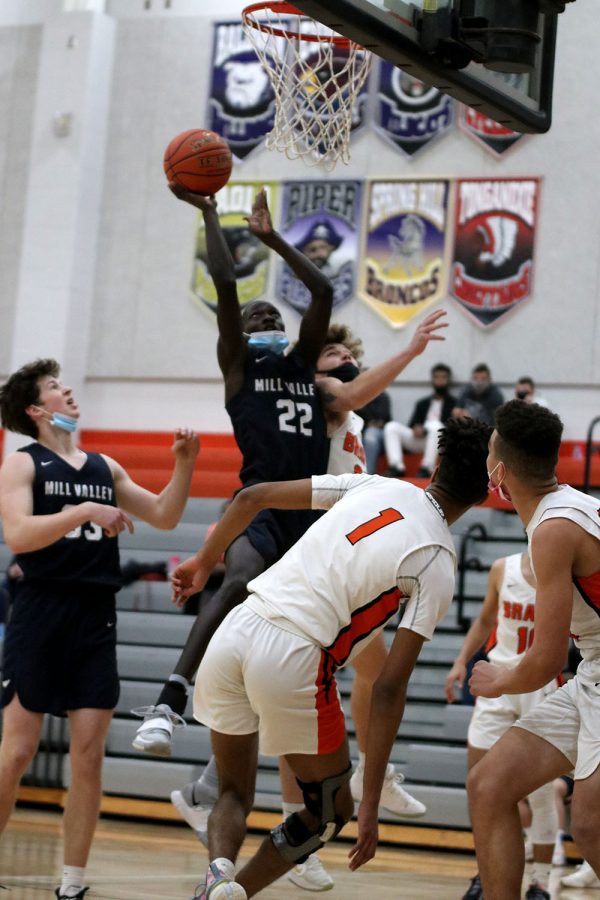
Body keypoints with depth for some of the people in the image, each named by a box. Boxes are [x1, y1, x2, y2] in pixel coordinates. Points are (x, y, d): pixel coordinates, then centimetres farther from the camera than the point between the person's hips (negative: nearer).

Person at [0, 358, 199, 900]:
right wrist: (85, 510, -24)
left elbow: (164, 516, 21)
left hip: (96, 616, 5)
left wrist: (184, 464, 7)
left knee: (89, 753, 1)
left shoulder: (105, 468, 17)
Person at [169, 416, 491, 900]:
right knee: (332, 808, 20)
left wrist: (204, 562, 31)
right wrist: (371, 805, -3)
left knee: (235, 794, 23)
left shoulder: (374, 486, 12)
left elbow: (252, 497, 14)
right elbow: (390, 688, -6)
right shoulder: (438, 564, -2)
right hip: (294, 659, -5)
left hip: (237, 627, 5)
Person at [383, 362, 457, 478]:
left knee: (435, 425, -36)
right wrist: (416, 429, -10)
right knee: (391, 426, -16)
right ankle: (396, 467, -32)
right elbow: (413, 425, 16)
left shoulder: (453, 403, 11)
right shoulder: (422, 403, 25)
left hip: (439, 441, -4)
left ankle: (427, 468, -37)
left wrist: (425, 430, -15)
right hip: (418, 440, 4)